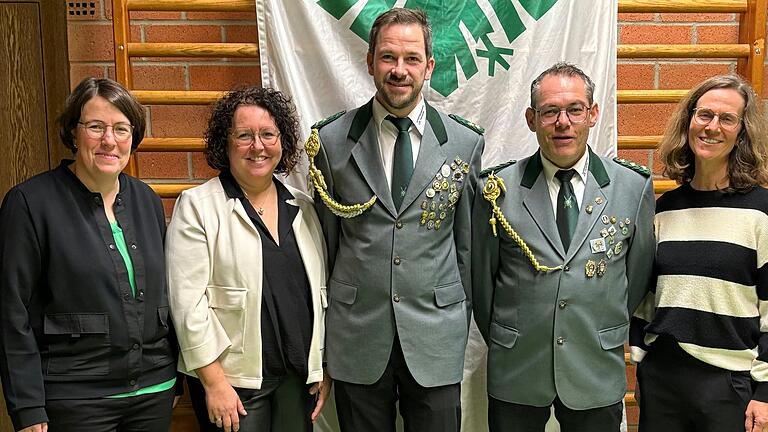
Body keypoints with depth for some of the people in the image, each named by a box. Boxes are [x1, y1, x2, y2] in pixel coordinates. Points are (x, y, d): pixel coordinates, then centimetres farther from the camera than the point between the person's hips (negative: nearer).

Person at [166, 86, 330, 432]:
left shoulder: (303, 208, 7)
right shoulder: (197, 207, -7)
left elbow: (321, 294, 10)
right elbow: (187, 301, -11)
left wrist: (325, 367, 8)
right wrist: (213, 382, -13)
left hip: (300, 378, 4)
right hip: (234, 380, -4)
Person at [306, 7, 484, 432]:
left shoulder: (466, 143, -1)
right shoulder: (331, 140, -3)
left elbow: (467, 242, 6)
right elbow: (326, 238, 5)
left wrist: (460, 318, 10)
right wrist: (329, 313, 10)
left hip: (436, 333, 0)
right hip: (356, 333, 0)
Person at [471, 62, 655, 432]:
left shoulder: (634, 186, -3)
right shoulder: (499, 188, -7)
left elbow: (638, 273, 6)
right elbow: (482, 277, 2)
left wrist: (606, 338, 10)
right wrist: (501, 343, 9)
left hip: (598, 376, 1)